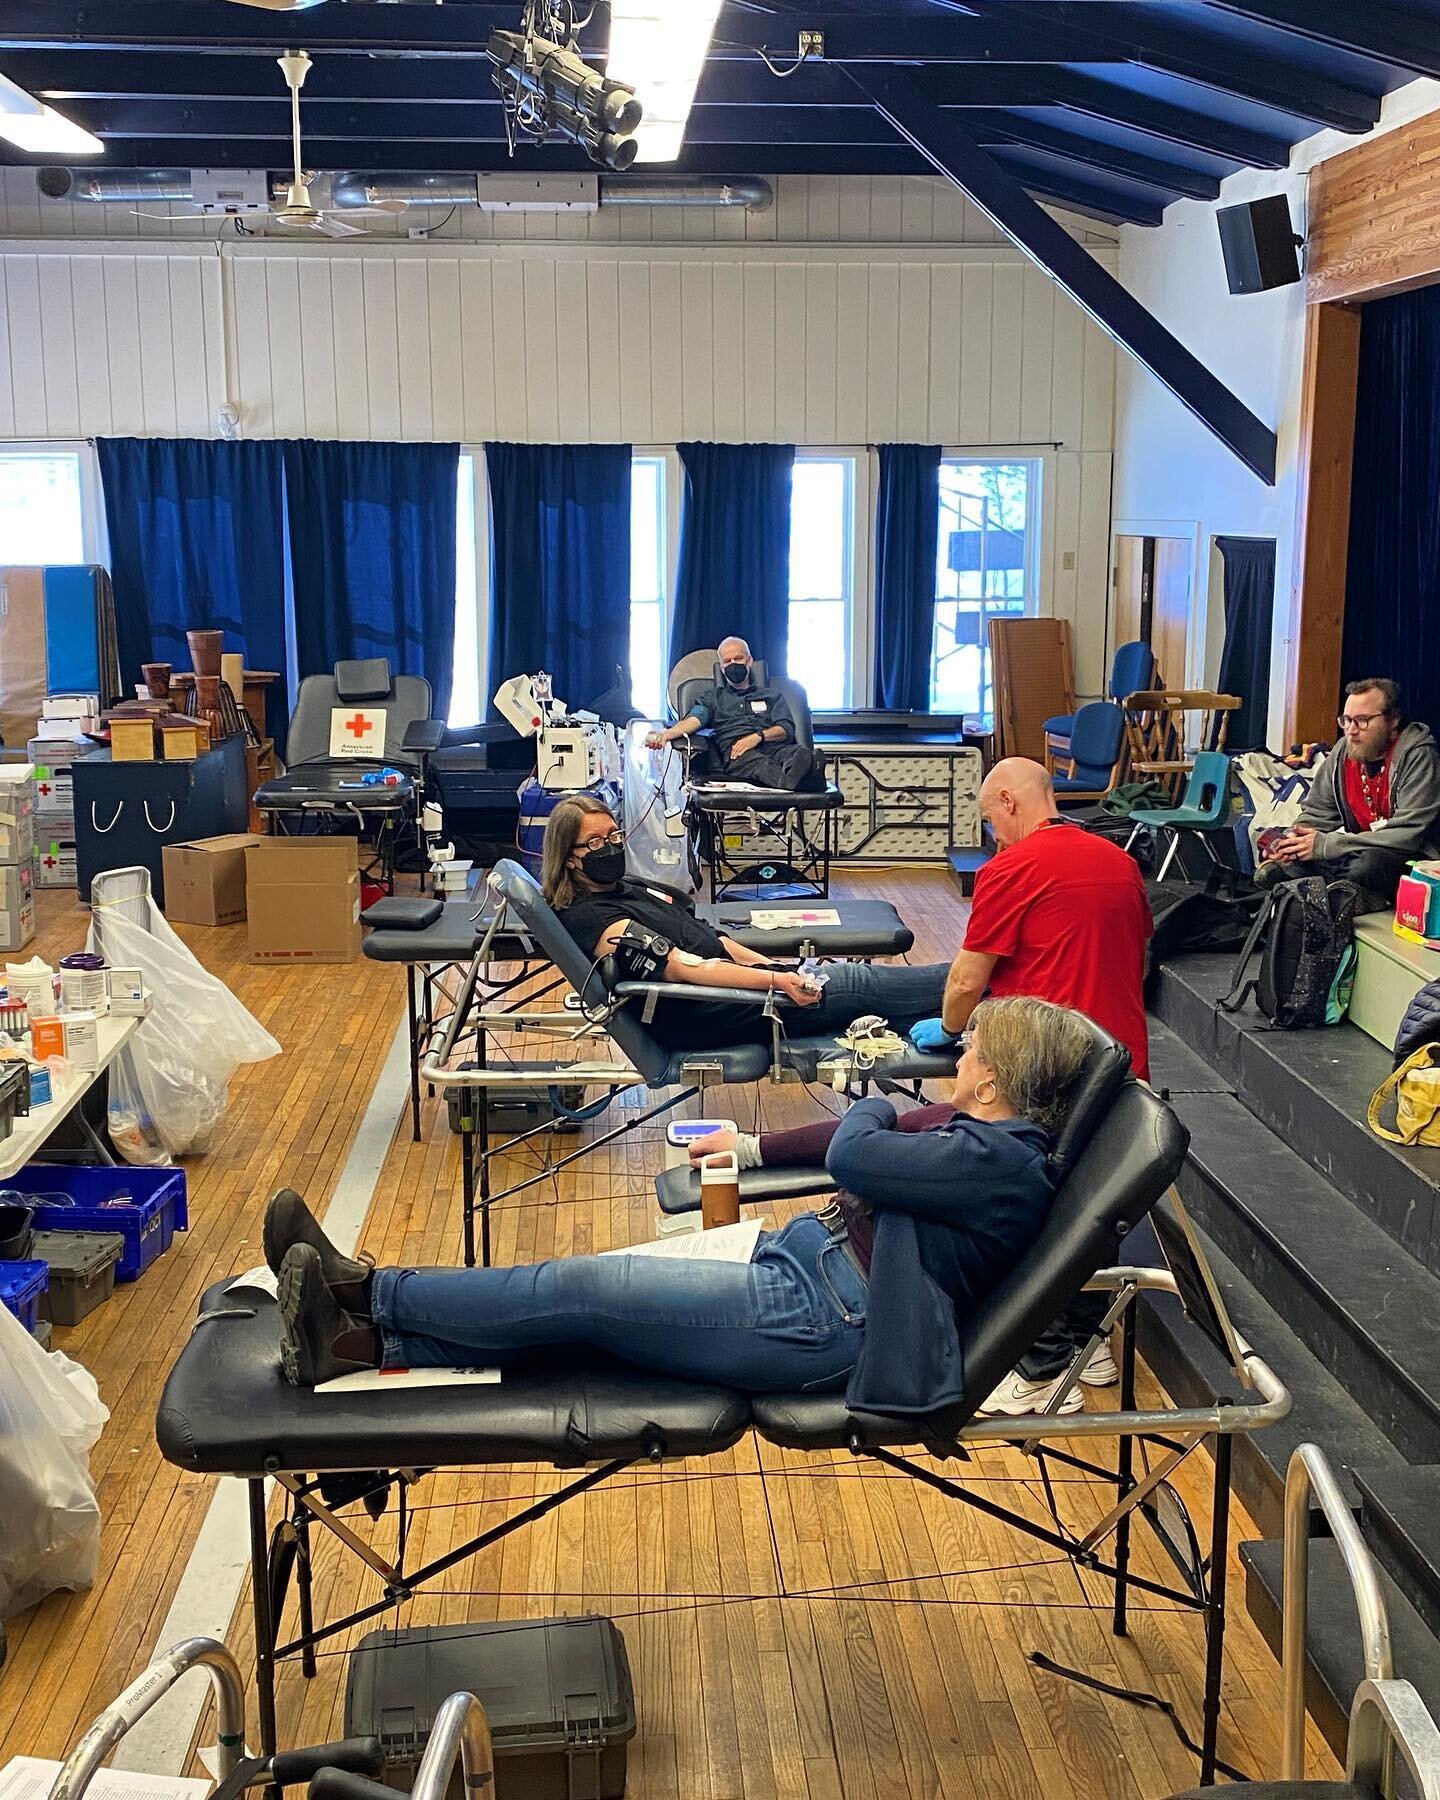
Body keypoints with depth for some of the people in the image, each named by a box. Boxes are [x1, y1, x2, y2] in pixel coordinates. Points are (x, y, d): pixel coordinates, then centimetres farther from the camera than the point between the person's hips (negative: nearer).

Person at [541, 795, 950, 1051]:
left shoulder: (630, 888, 15)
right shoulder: (587, 918, -15)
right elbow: (679, 967, -23)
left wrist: (775, 966, 11)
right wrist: (777, 981, -25)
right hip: (705, 1019, -9)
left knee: (854, 973, 0)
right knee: (859, 984, -10)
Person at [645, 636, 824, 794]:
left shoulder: (772, 694, 32)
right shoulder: (712, 696, 32)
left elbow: (787, 729, 14)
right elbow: (696, 719, 10)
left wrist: (758, 736, -8)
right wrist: (668, 733, -13)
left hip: (771, 746, 2)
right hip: (733, 749, -2)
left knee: (803, 753, -37)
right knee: (757, 762, -42)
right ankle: (791, 782, -71)